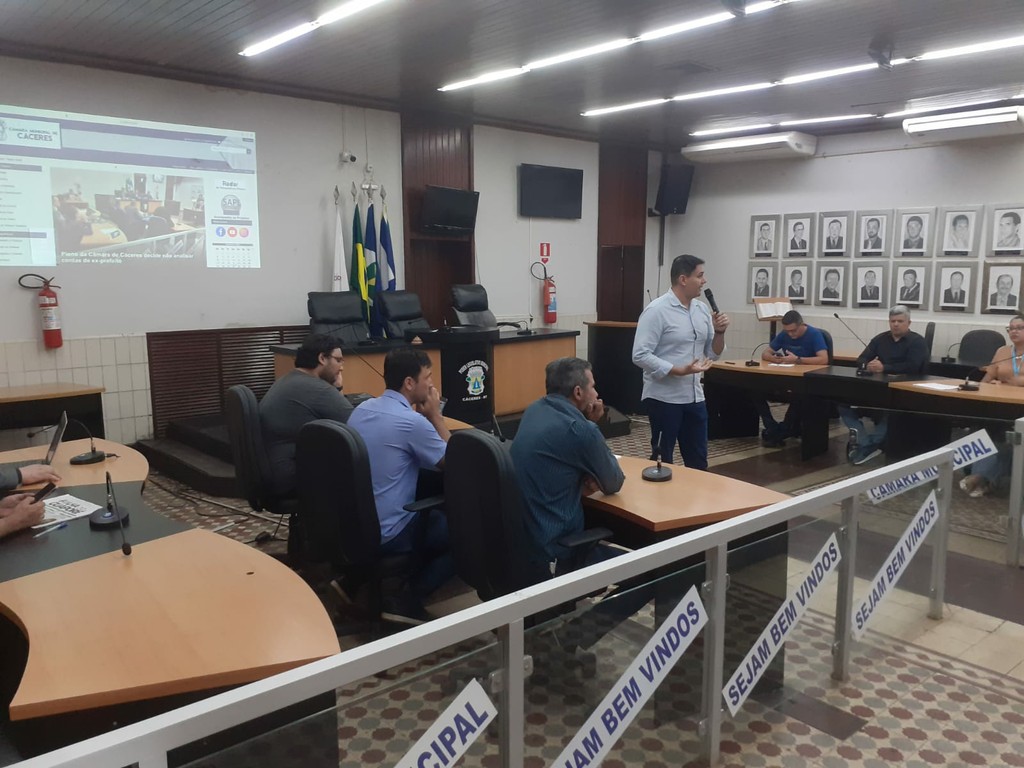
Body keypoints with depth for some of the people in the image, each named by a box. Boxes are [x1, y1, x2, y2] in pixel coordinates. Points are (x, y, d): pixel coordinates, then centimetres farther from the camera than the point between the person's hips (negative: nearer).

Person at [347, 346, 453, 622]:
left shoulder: (362, 409, 4)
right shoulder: (412, 422, -21)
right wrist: (435, 415, 0)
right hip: (386, 535, -8)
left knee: (432, 514, 29)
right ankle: (407, 600, 1)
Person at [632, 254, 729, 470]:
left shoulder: (702, 309, 8)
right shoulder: (657, 310, -13)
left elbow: (713, 354, 13)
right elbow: (640, 355, -19)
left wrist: (719, 331, -6)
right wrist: (679, 371, -25)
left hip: (694, 398, 7)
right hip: (664, 398, -7)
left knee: (698, 461, 13)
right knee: (662, 461, 5)